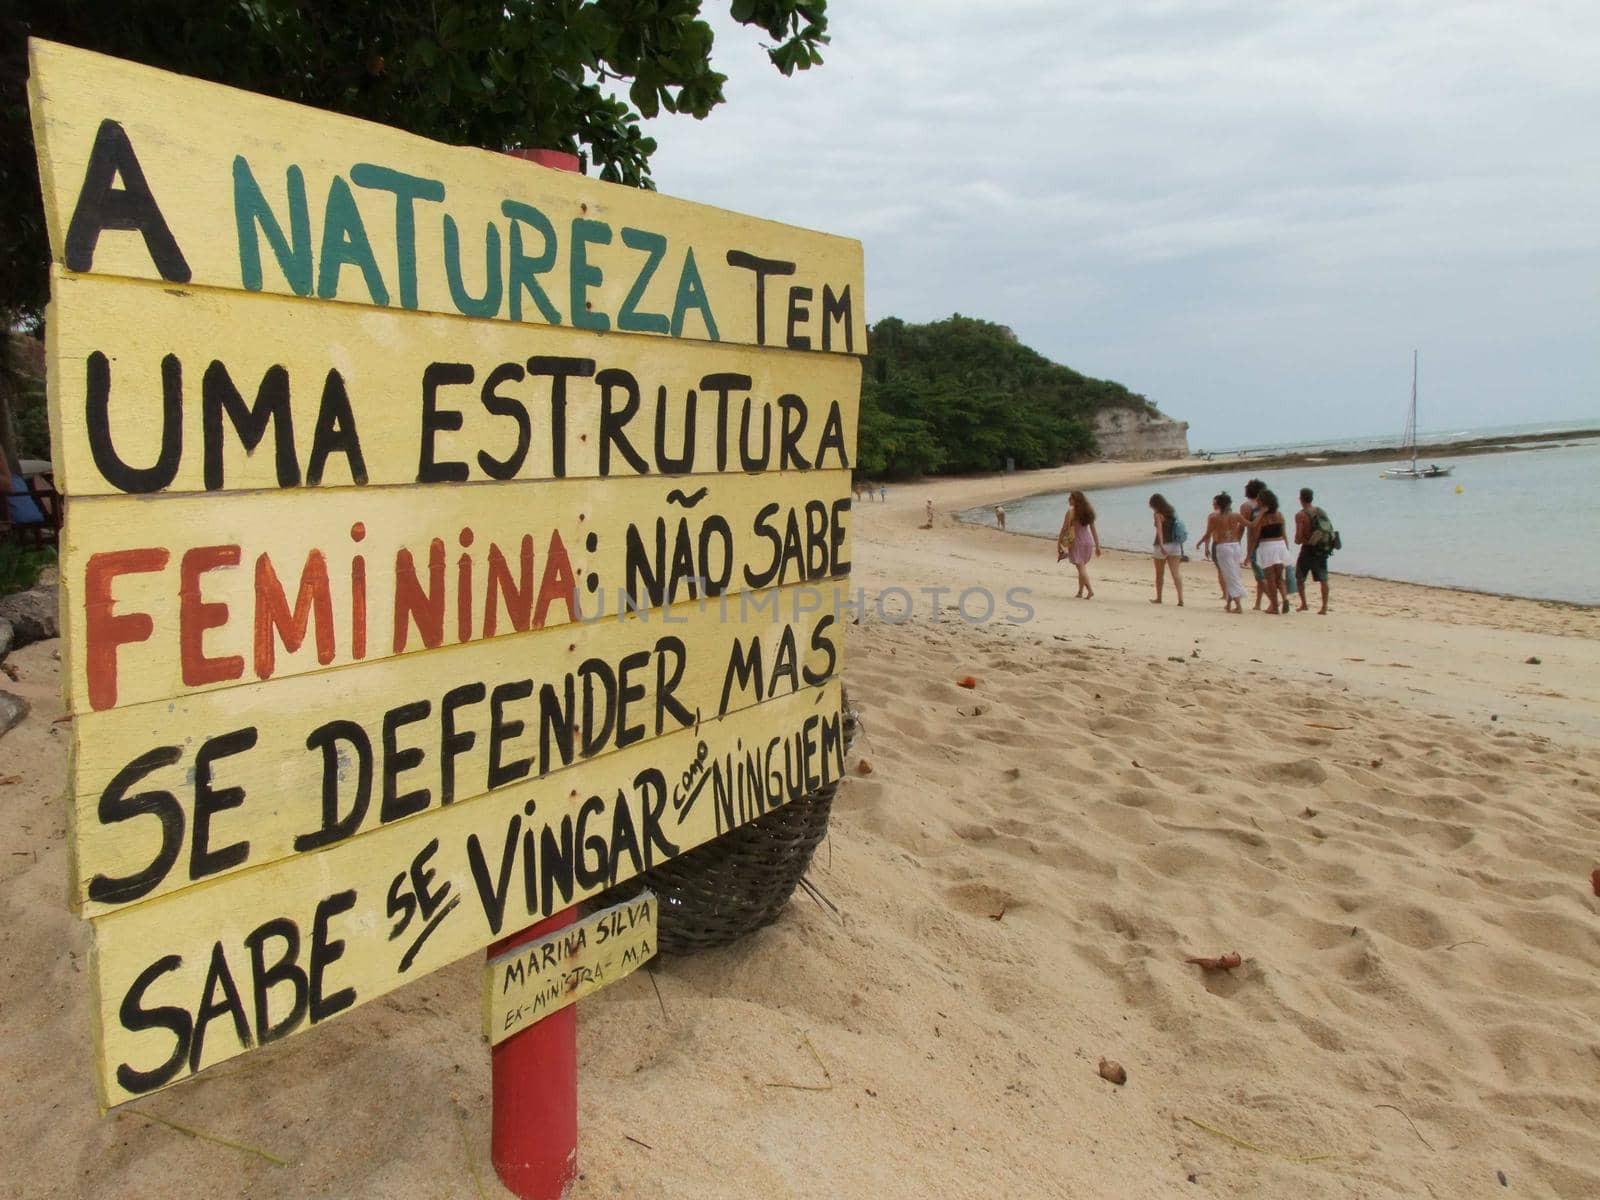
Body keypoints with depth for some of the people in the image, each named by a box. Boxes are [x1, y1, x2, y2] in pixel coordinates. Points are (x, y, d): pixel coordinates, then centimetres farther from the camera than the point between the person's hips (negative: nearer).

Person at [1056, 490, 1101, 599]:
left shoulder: (1071, 512, -9)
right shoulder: (1088, 512, 9)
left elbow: (1064, 529, -11)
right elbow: (1094, 530, 10)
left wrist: (1059, 544, -5)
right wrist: (1097, 546, 14)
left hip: (1077, 542, -6)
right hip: (1088, 541, 6)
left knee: (1081, 568, -6)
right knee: (1082, 567, 15)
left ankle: (1090, 591, -16)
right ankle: (1080, 592, 18)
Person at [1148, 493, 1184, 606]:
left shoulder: (1157, 514, -7)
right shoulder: (1173, 511, 11)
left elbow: (1159, 530, -19)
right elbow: (1178, 528, 11)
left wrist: (1161, 546, -29)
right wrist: (1181, 546, 15)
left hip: (1163, 545, -5)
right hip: (1175, 545, 5)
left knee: (1160, 574, 11)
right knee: (1175, 573, -2)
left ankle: (1158, 598, 23)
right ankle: (1180, 599, -14)